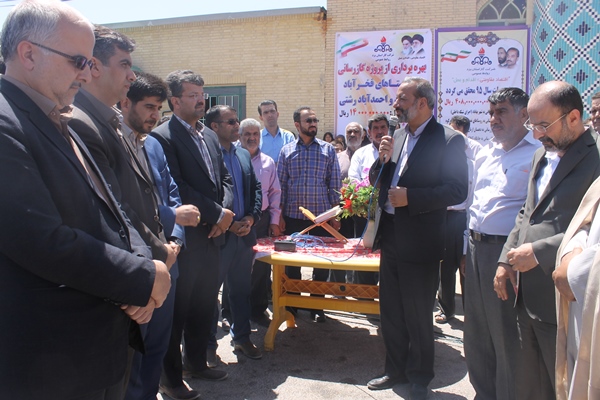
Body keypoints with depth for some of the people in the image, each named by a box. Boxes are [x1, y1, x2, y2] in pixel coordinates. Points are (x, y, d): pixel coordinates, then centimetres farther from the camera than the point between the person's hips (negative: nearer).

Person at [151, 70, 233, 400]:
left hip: (212, 237, 8)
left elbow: (225, 179, 14)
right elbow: (177, 188, -19)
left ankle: (196, 363, 36)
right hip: (184, 239, -7)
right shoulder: (163, 137, -12)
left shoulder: (210, 135, 13)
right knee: (177, 310, 5)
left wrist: (225, 210, -4)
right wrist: (217, 213, -15)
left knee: (204, 306, 18)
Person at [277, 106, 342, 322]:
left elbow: (335, 184, 3)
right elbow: (281, 185, 4)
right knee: (291, 263, 10)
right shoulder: (287, 150, 4)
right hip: (293, 216, 1)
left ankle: (317, 306, 21)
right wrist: (280, 215, -2)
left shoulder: (328, 149, 3)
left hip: (322, 216, 0)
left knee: (322, 264, 6)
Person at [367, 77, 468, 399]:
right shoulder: (398, 136, 11)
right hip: (390, 237, 7)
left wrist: (410, 197, -22)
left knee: (418, 316, 7)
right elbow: (376, 181, 13)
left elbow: (457, 190, -17)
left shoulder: (448, 140, -11)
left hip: (419, 242, -7)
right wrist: (382, 159, -7)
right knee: (391, 312, 17)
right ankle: (396, 370, 34)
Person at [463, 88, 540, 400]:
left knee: (506, 336, 4)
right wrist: (469, 244, 16)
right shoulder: (485, 154, 15)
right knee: (476, 331, 17)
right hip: (476, 248, 8)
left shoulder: (538, 154, -9)